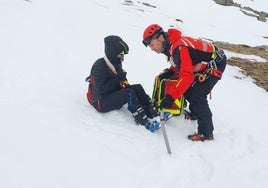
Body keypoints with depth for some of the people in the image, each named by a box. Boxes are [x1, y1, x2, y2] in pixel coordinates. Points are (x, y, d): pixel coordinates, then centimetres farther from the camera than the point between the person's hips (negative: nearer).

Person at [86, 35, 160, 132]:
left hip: (113, 95, 8)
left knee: (137, 87, -10)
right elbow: (102, 89, -26)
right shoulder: (99, 65, -20)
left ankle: (152, 114, -18)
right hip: (101, 102, -8)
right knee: (129, 93, -28)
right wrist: (118, 79, -22)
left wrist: (124, 82, -9)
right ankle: (143, 120, -29)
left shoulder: (116, 63, 4)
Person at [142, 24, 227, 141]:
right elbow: (182, 64, 16)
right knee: (187, 90, 16)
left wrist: (171, 96, -43)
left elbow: (187, 76, -39)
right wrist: (170, 72, -1)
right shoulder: (171, 45, -1)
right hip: (205, 65, 10)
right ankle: (195, 113, 39)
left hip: (216, 63, -10)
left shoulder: (179, 48, -31)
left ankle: (206, 133, -7)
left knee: (198, 97, -15)